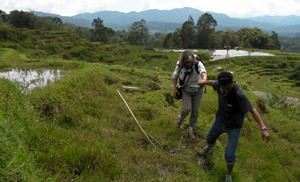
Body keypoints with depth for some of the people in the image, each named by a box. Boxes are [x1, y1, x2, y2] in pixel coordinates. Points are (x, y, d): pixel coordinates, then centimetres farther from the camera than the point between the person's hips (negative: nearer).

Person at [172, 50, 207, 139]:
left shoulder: (198, 64, -24)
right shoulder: (179, 65, -17)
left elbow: (203, 72, -44)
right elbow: (175, 76, -2)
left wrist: (204, 80, -66)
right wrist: (174, 89, -2)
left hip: (197, 90, 0)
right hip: (186, 90, 0)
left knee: (195, 111, 5)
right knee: (187, 109, -13)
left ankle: (191, 129, 27)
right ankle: (180, 118, 22)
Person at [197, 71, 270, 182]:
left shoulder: (239, 95, -39)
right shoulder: (221, 85, -22)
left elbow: (253, 110, -38)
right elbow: (213, 83, 2)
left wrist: (263, 128, -47)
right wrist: (204, 82, 21)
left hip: (234, 126, -5)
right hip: (220, 120, 5)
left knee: (230, 155, -7)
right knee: (210, 139, 26)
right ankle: (208, 147, 65)